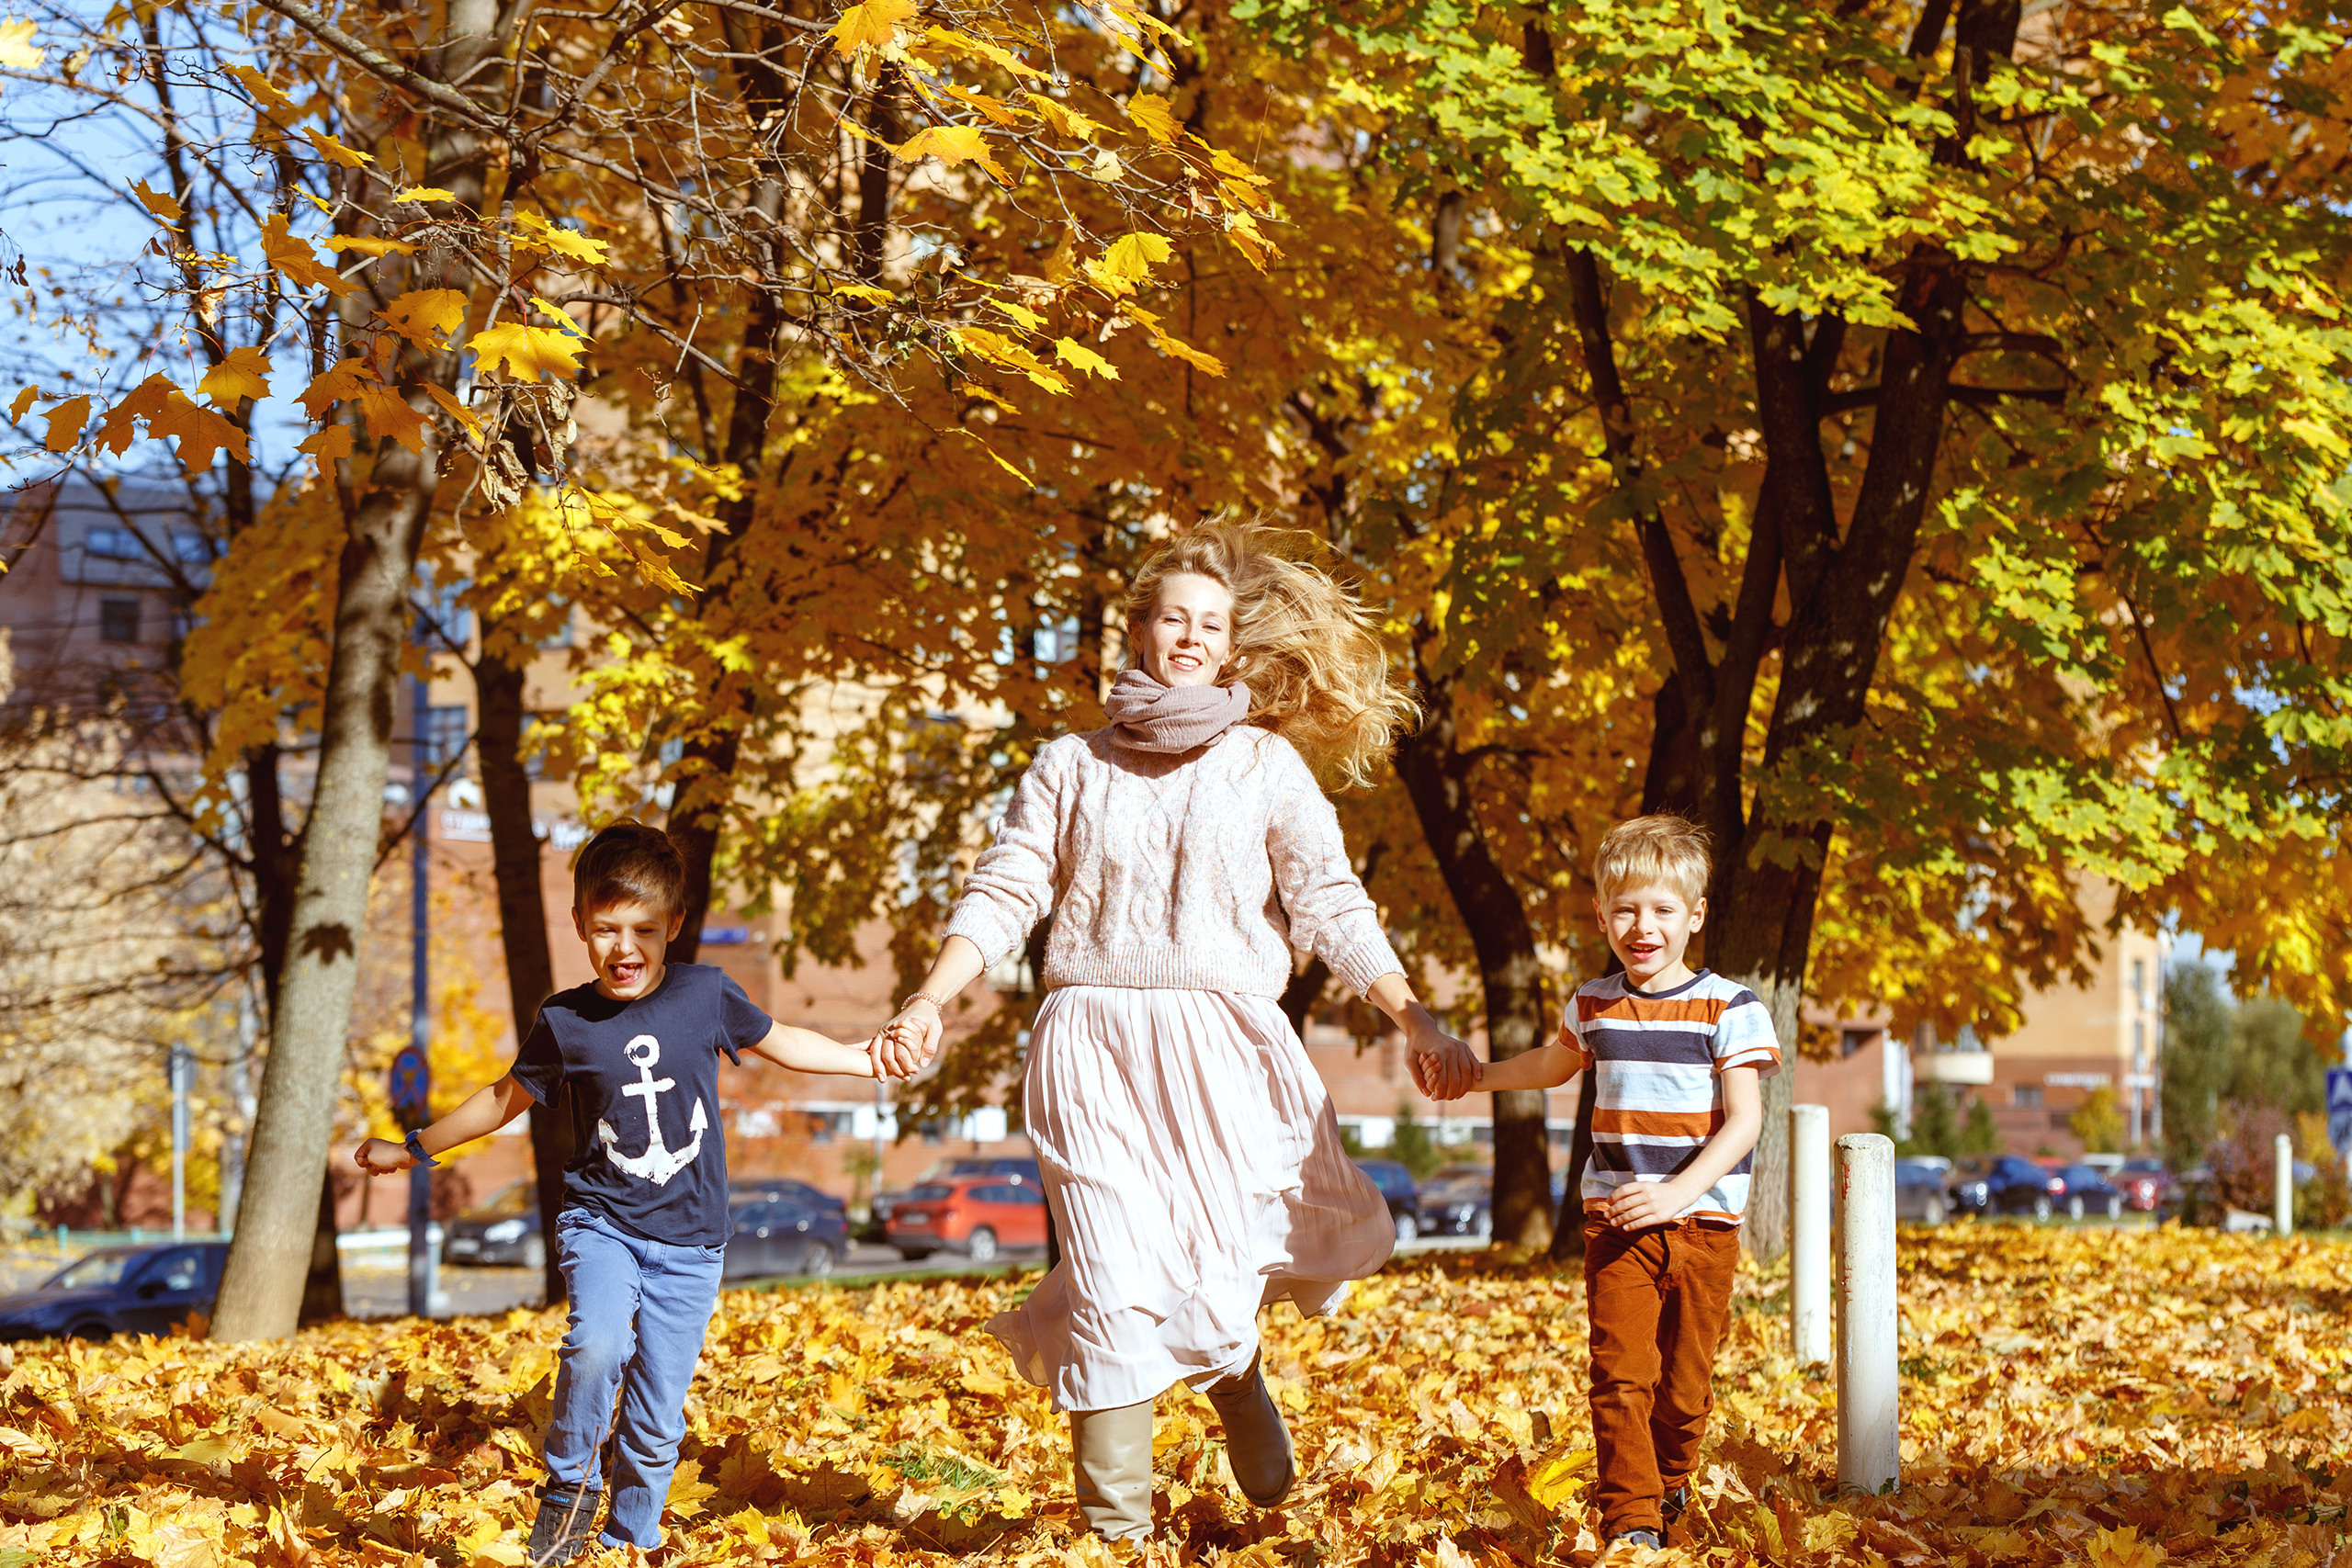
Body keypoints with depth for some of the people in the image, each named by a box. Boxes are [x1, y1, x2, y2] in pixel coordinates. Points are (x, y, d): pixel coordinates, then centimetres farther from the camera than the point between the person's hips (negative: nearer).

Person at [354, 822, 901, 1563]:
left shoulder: (706, 995, -4)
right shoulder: (565, 1022, -5)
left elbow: (777, 1041, 16)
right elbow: (508, 1098, 13)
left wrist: (867, 1059, 17)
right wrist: (415, 1149, 18)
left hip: (688, 1243, 1)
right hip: (602, 1221, -1)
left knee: (656, 1423, 2)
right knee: (598, 1343, -30)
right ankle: (568, 1488, -8)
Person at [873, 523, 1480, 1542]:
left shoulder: (1267, 767, 8)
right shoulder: (1073, 766, 10)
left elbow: (1330, 904, 2)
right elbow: (1003, 894, 7)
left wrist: (1409, 1015, -10)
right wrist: (930, 1002, -7)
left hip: (1221, 1046, 0)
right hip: (1094, 1046, 0)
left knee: (1223, 1274, -5)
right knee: (1114, 1288, -7)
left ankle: (1233, 1364, 34)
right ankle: (1115, 1525, 0)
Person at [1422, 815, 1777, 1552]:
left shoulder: (1728, 1008, -4)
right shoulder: (1593, 1006, 9)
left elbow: (1744, 1120, -10)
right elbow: (1553, 1065, 33)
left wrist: (1678, 1193, -22)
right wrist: (1472, 1075, 39)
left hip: (1702, 1222, -2)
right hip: (1614, 1222, 2)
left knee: (1684, 1381, 5)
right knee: (1620, 1373, -10)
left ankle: (1666, 1486, 30)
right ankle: (1629, 1519, -8)